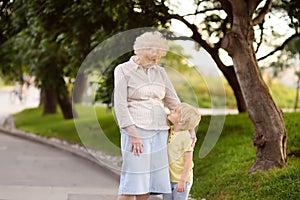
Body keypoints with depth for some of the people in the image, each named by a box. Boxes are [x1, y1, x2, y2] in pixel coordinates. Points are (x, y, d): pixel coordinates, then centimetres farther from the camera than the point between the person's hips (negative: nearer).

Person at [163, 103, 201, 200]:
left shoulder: (186, 137, -18)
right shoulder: (170, 131, 2)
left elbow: (188, 161, -18)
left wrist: (182, 181, -19)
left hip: (180, 180, -7)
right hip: (168, 179, 7)